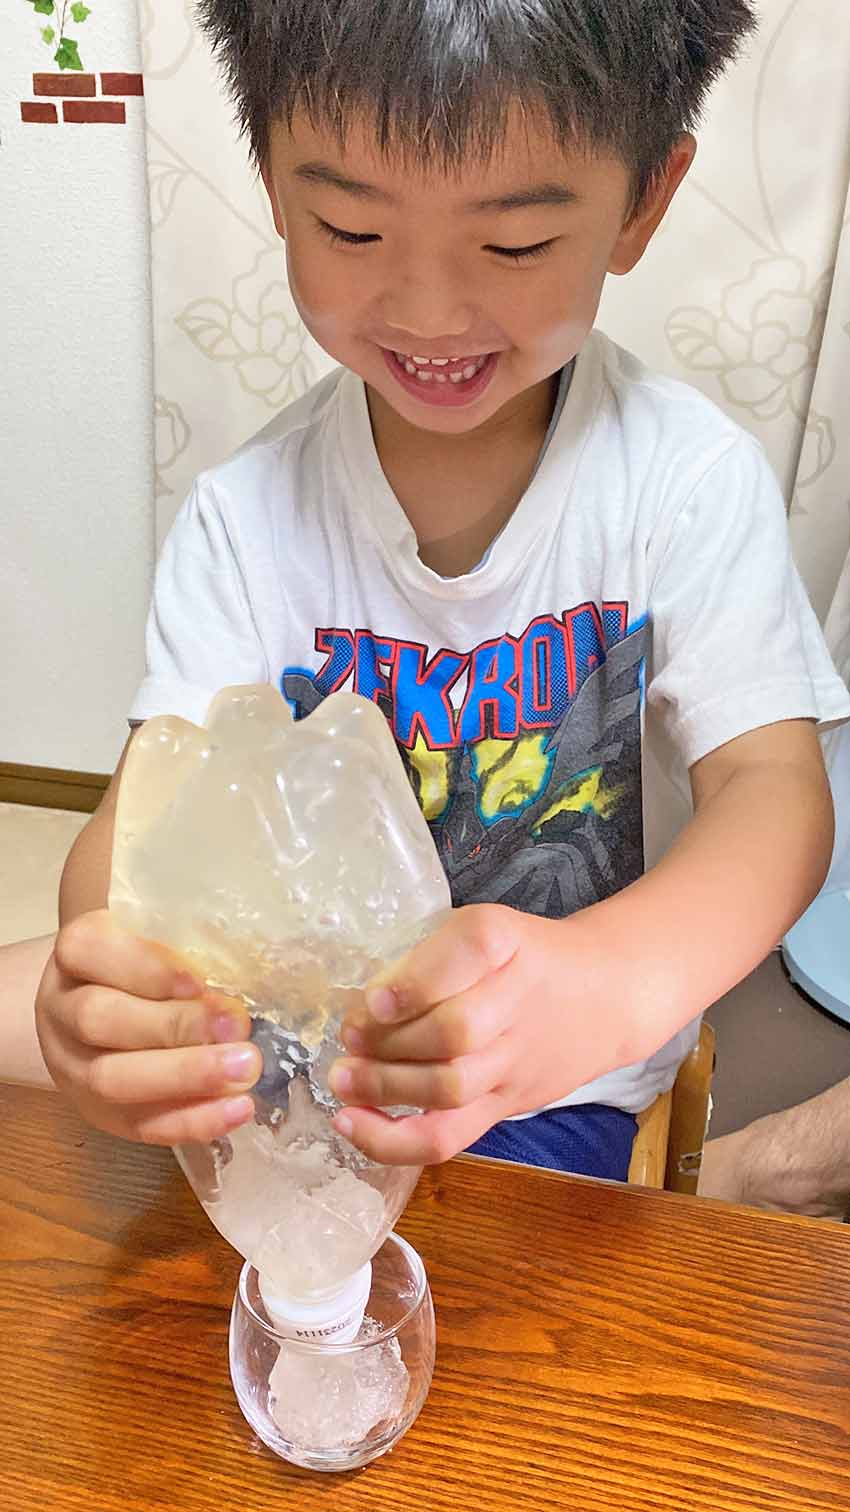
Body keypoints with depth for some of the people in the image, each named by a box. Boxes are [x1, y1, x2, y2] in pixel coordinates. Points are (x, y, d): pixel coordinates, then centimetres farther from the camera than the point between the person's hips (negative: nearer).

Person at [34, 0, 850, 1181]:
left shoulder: (692, 481, -15)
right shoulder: (247, 515, -10)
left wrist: (608, 979, -41)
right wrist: (102, 966, -38)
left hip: (551, 1080, -1)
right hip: (300, 1027, 2)